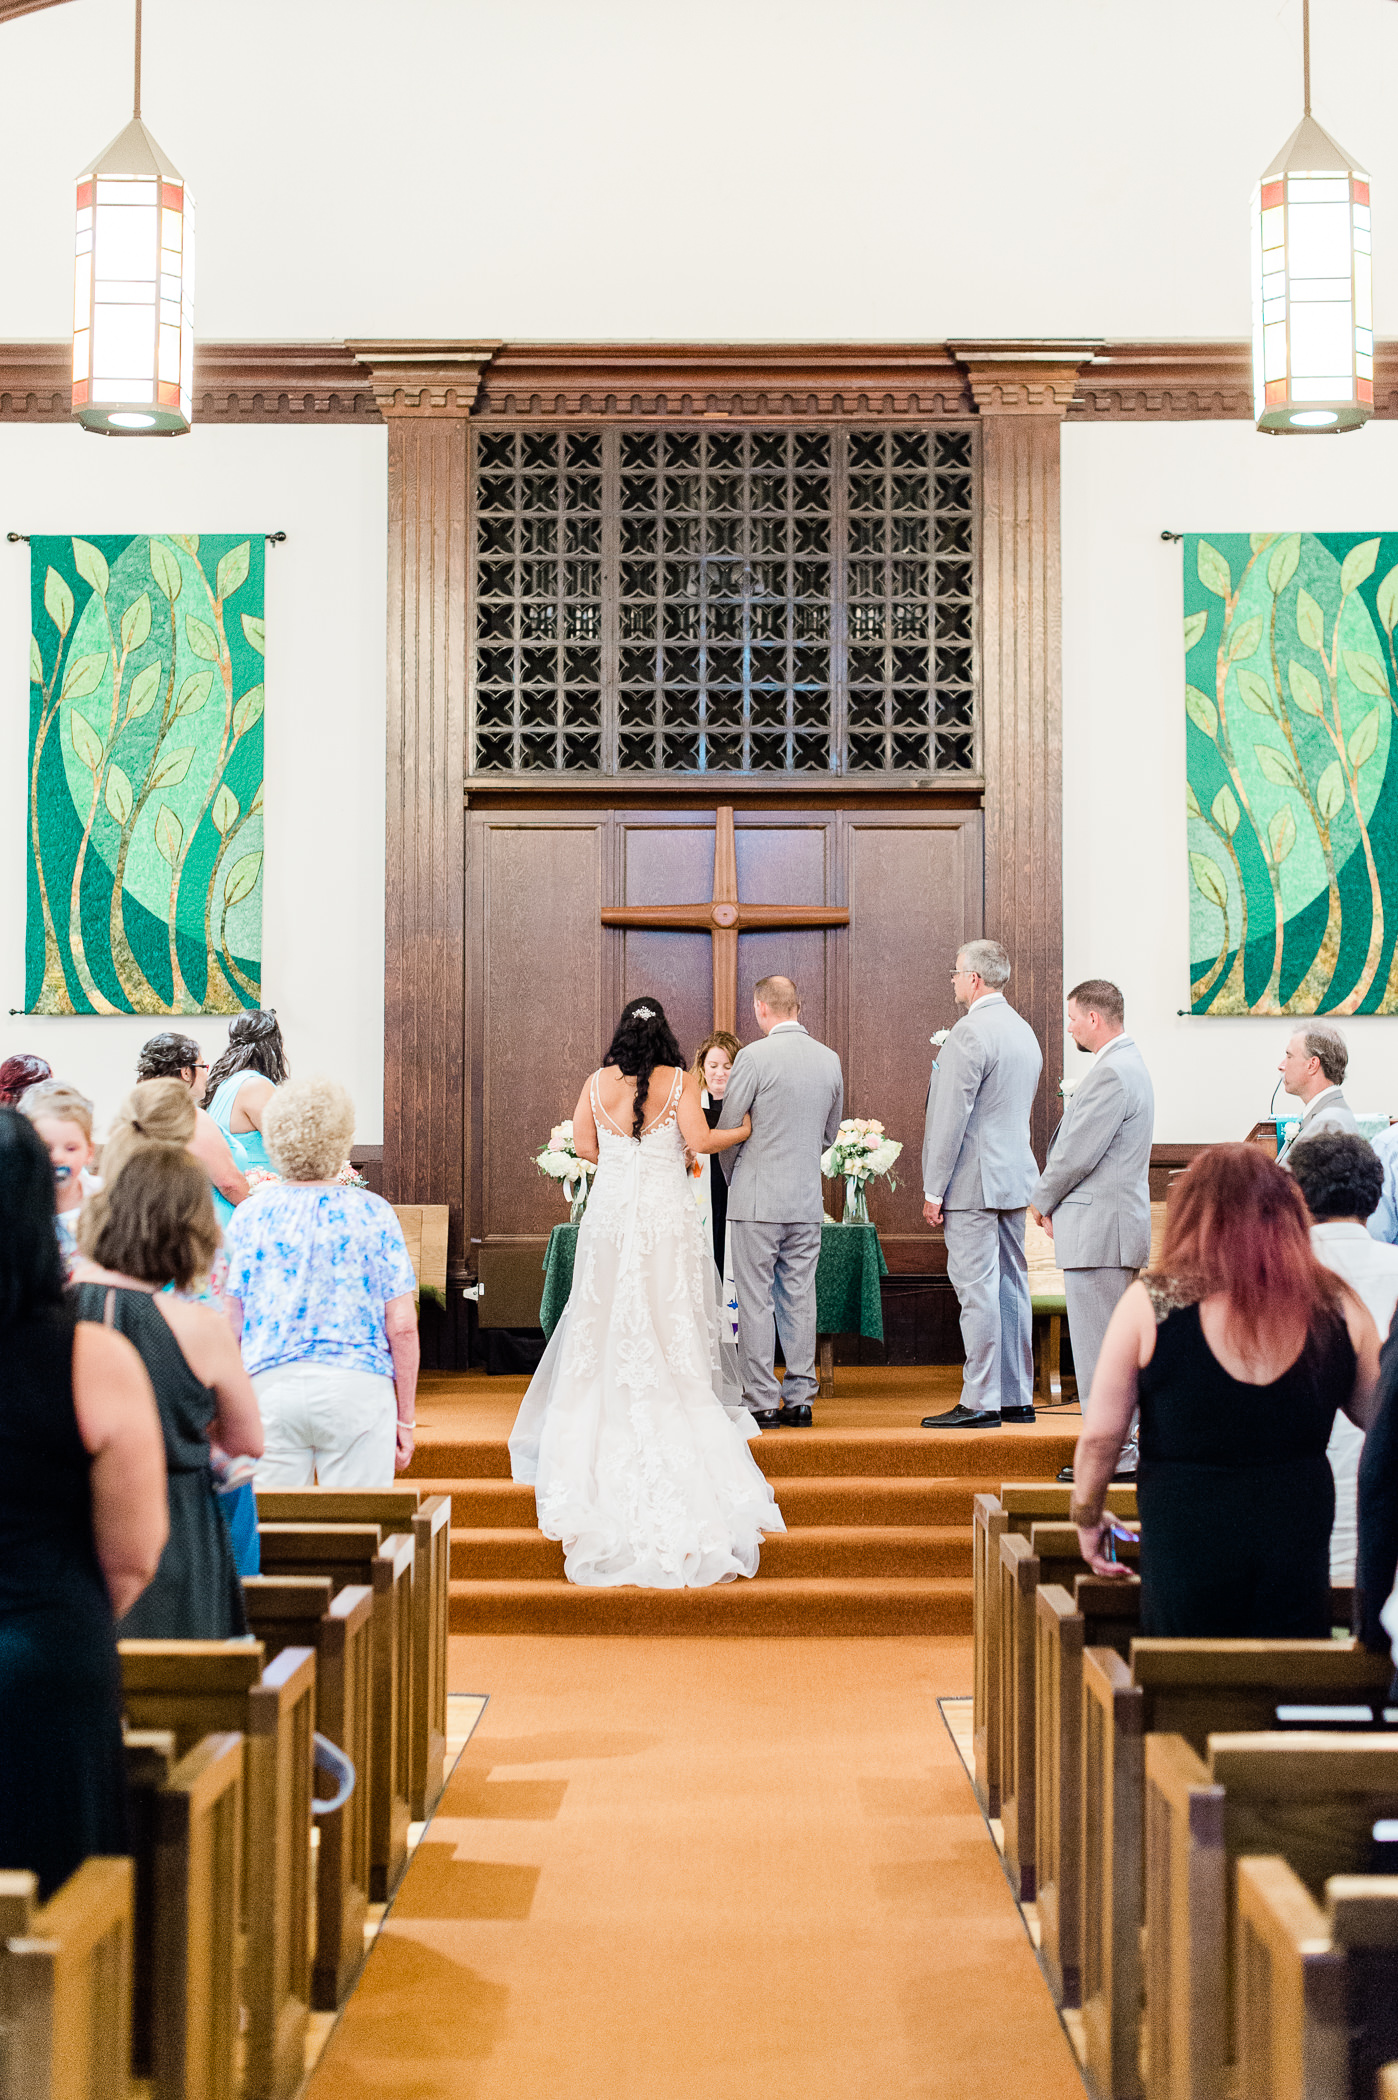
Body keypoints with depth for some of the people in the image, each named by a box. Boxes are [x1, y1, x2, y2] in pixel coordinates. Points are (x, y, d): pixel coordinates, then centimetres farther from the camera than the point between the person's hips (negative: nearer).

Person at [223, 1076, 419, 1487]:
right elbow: (402, 1325, -2)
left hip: (269, 1387, 2)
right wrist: (405, 1417, 7)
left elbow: (227, 1323, 4)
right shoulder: (373, 1213, 0)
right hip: (357, 1389, -1)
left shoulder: (249, 1215, 3)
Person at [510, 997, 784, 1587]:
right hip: (667, 1213, -2)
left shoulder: (598, 1081, 3)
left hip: (609, 1208, 2)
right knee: (671, 1329, 4)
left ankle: (603, 1444, 12)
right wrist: (742, 1131, 6)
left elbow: (582, 1145, 6)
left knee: (606, 1330, 10)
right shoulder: (679, 1080, -4)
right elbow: (699, 1139, -11)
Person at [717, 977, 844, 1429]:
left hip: (758, 1198, -5)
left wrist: (733, 1178, 11)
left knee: (756, 1302, 0)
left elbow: (727, 1129, -6)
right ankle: (799, 1400, 13)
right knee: (800, 1299, 10)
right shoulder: (830, 1060, 6)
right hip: (808, 1199, 5)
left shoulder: (754, 1057, -12)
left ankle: (761, 1402, 1)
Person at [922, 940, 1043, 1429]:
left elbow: (952, 1117, -17)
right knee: (1011, 1284, 12)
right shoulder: (1024, 1031, 14)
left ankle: (980, 1402, -5)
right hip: (1015, 1175, 9)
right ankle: (1017, 1397, 17)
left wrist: (934, 1190, -13)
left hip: (974, 1182, -9)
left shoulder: (970, 1032, -15)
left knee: (976, 1289, -7)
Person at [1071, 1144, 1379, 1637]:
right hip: (1300, 1533, 2)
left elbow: (1099, 1436, -4)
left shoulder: (1151, 1302, -7)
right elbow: (1380, 1416, 12)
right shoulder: (1338, 1306, -1)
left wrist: (1086, 1517, 12)